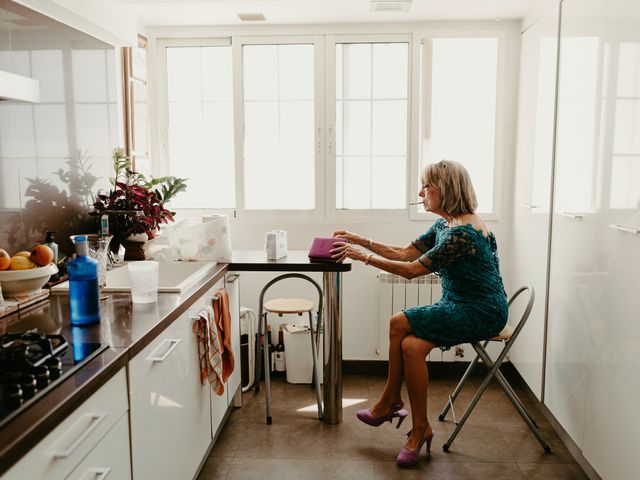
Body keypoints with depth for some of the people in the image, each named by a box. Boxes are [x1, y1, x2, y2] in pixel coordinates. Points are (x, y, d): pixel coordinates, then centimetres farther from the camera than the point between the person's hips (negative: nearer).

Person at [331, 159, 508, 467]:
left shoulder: (464, 231, -22)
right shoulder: (445, 225, 8)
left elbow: (412, 269, -22)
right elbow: (405, 253, 10)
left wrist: (365, 257, -17)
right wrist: (361, 240, 5)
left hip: (482, 312, -8)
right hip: (459, 306, 8)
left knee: (400, 324, -21)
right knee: (412, 345, -15)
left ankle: (388, 403, 0)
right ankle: (419, 429, -1)